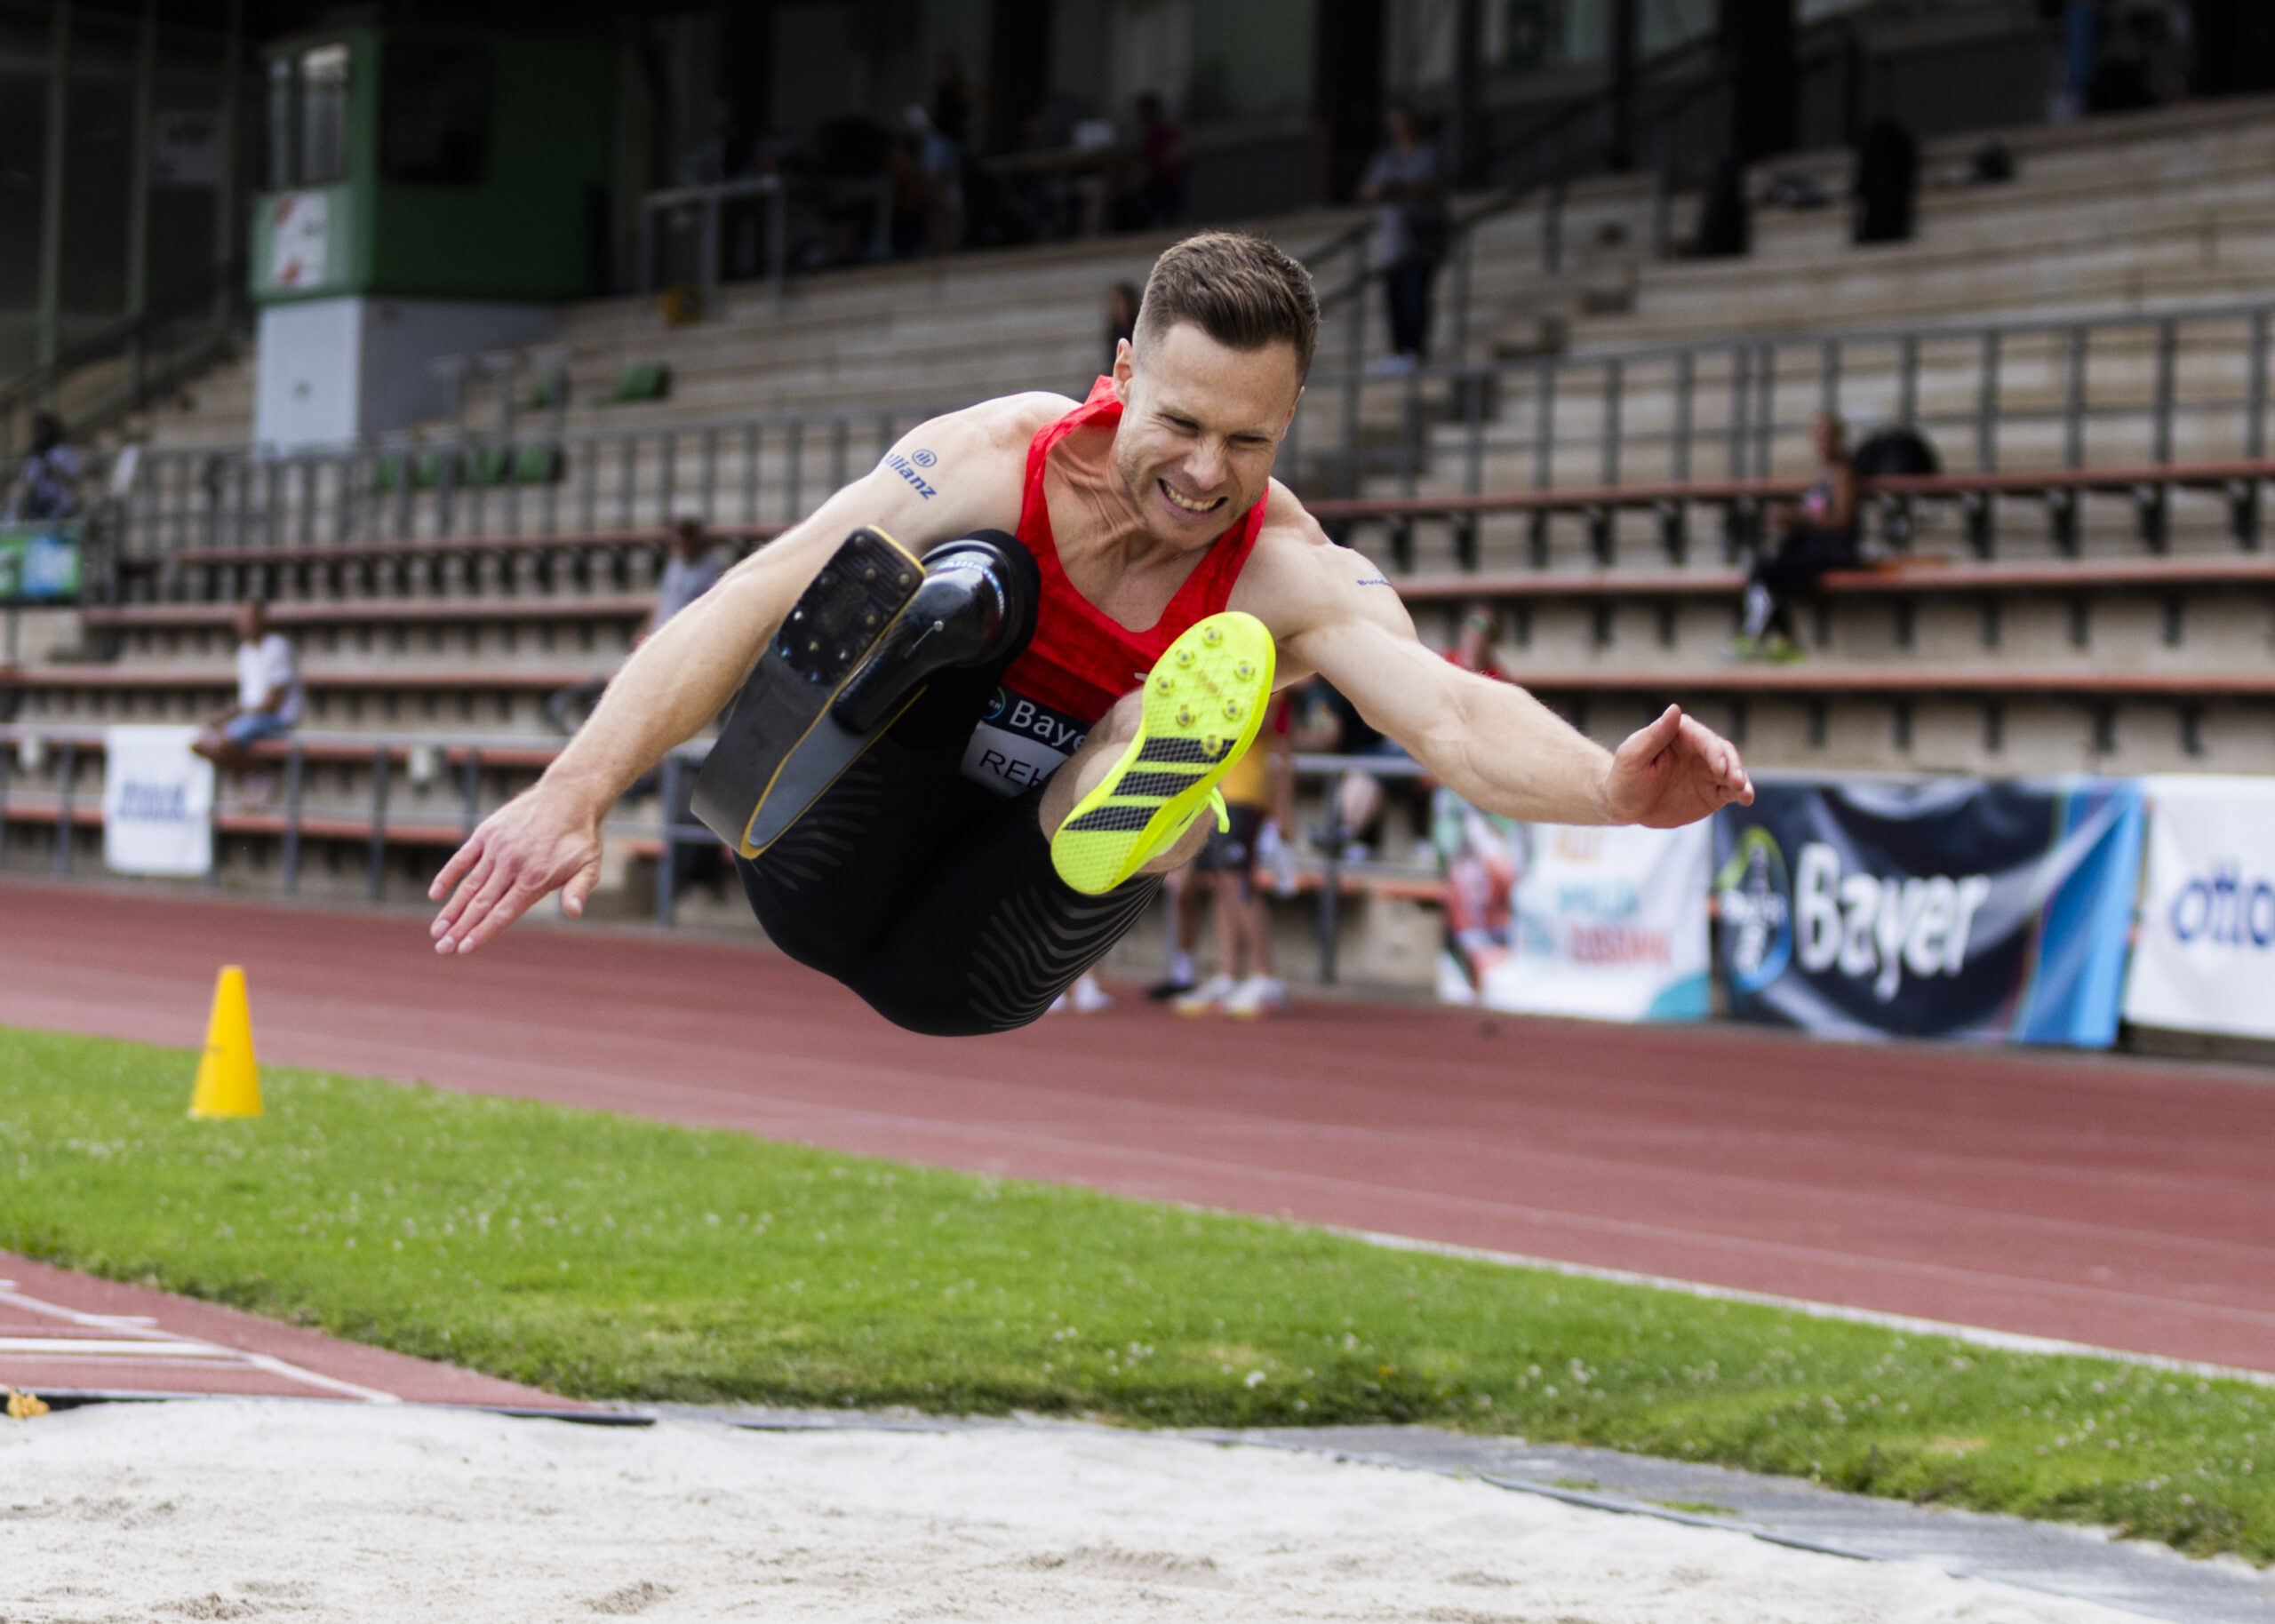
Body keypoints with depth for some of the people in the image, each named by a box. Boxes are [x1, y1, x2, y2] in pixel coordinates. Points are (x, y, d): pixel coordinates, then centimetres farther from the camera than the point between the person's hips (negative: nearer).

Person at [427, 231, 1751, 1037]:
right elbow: (749, 605, -26)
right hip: (832, 887, -1)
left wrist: (1613, 789, -57)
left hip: (970, 976, 1)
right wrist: (577, 792, -39)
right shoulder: (997, 464, -19)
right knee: (963, 582, -27)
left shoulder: (1294, 578, -17)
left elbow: (1453, 715, -35)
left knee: (1225, 670, -22)